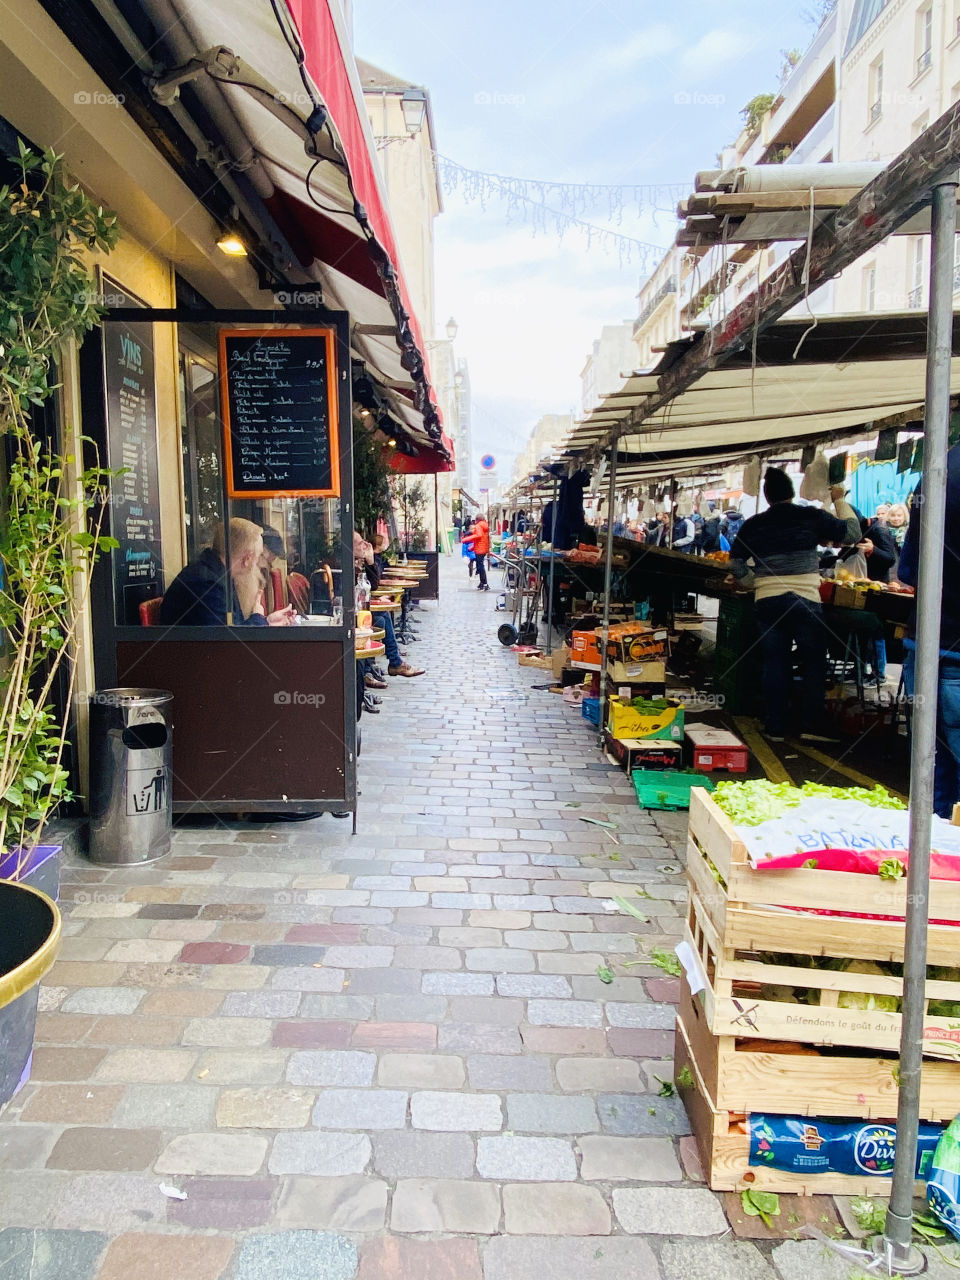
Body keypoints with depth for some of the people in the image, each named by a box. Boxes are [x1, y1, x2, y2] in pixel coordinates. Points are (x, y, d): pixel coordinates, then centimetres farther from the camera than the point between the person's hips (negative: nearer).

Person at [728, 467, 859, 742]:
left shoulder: (753, 525, 7)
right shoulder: (812, 517, 0)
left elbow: (736, 565, 8)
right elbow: (852, 534, 8)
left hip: (767, 603, 3)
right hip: (805, 601, -2)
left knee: (774, 665, 8)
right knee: (814, 663, 8)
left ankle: (776, 728, 12)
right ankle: (813, 726, 5)